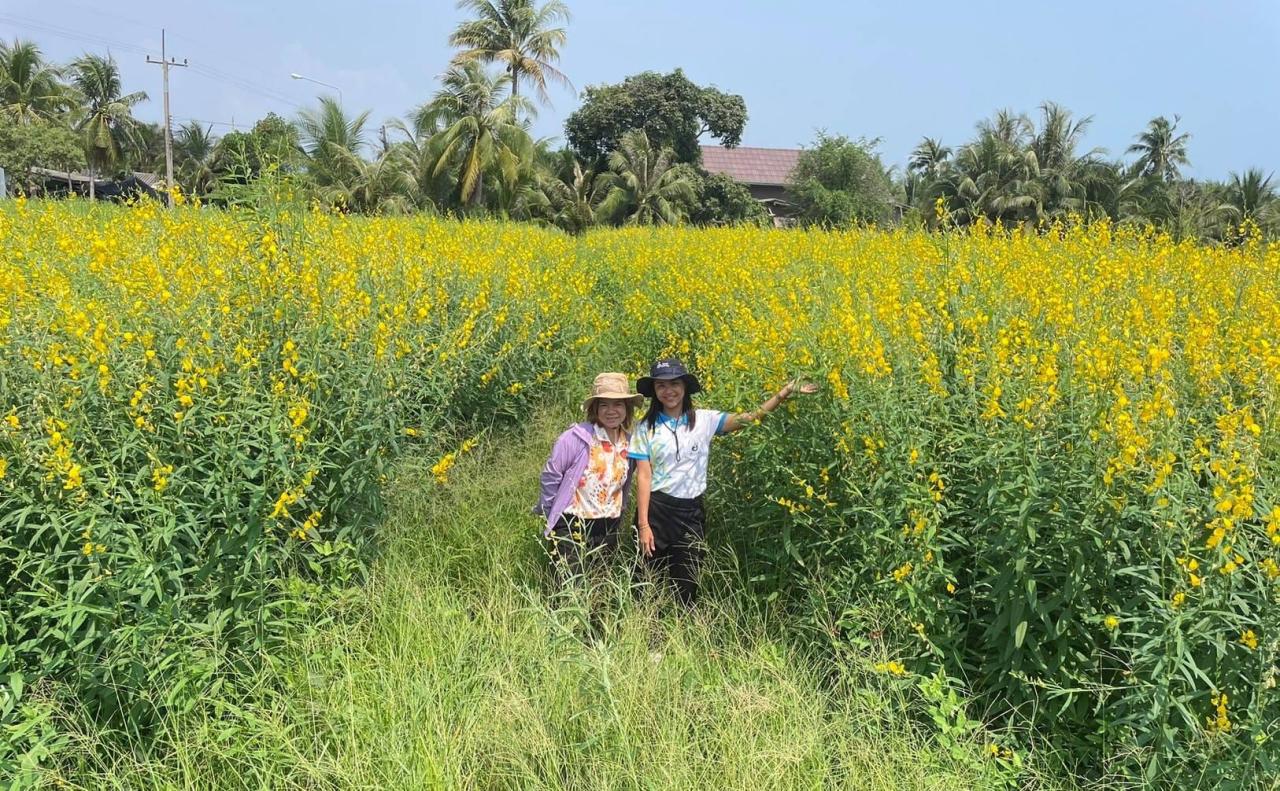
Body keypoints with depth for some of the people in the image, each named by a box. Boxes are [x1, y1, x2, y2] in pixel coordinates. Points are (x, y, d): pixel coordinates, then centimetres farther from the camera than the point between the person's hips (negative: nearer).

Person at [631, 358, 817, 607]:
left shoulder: (704, 420, 2)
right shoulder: (646, 427, -2)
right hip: (655, 510, -1)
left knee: (686, 585, 8)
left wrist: (785, 392, -15)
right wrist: (643, 525, -11)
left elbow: (751, 417, -4)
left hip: (691, 512, 1)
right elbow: (643, 476, -6)